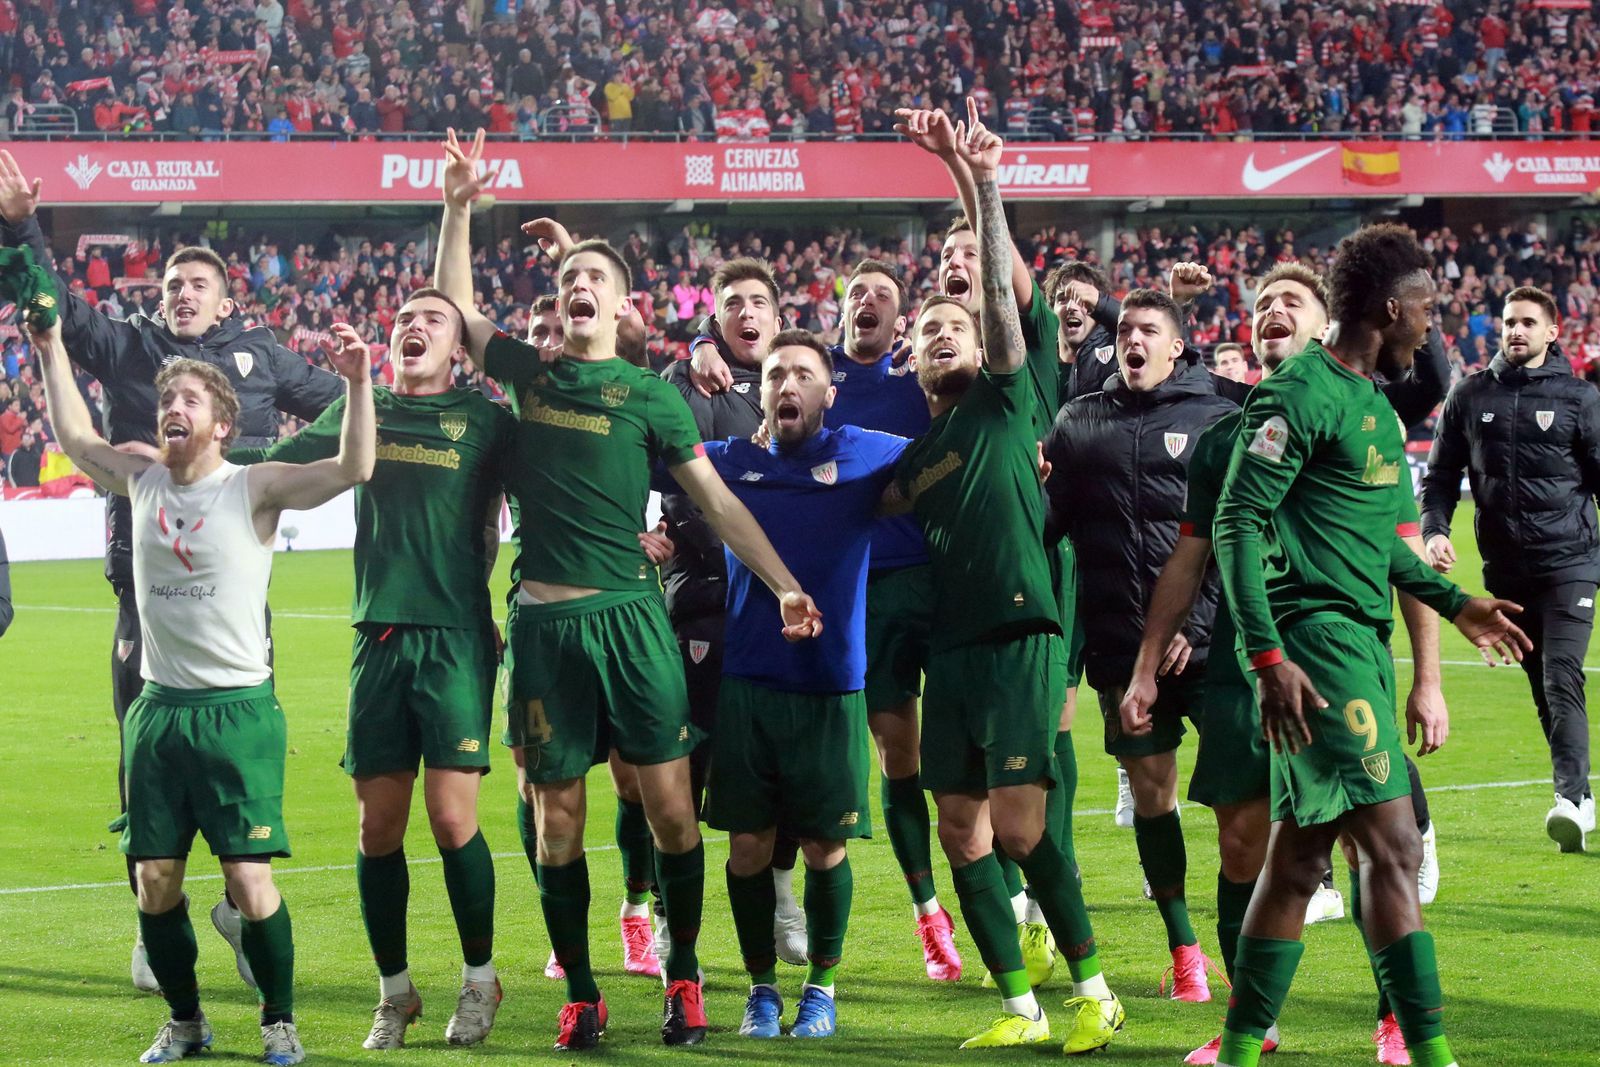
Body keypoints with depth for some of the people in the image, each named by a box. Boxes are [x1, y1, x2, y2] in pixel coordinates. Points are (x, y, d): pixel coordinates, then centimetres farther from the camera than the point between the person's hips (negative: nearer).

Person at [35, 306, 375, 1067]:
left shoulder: (254, 488, -7)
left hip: (238, 711, -5)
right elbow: (75, 436, 23)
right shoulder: (141, 482, 8)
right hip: (160, 710, 5)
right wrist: (52, 351, 20)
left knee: (250, 877, -9)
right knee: (154, 877, 5)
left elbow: (352, 468, -18)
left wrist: (358, 382, -29)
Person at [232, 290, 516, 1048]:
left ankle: (480, 978, 9)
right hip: (379, 635, 3)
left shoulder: (486, 421, 4)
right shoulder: (360, 411, 13)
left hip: (457, 635, -3)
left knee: (452, 816, -9)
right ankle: (393, 993, 16)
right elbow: (268, 470, 16)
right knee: (378, 823, 3)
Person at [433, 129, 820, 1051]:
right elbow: (453, 306, 23)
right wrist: (458, 209, 14)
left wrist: (785, 584, -1)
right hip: (545, 621, 2)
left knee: (669, 801, -4)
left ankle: (684, 977, 9)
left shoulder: (649, 394, 4)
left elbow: (717, 499, 5)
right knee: (558, 814, 3)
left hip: (631, 615, -2)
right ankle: (581, 997, 11)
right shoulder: (529, 370, 12)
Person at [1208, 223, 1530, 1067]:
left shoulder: (1372, 401, 19)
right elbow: (1237, 523, -15)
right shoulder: (1301, 393, -11)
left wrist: (1455, 604, 29)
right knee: (1393, 844, -13)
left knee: (1299, 853, 11)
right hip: (1317, 636, -10)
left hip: (1361, 641, 10)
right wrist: (1268, 656, -21)